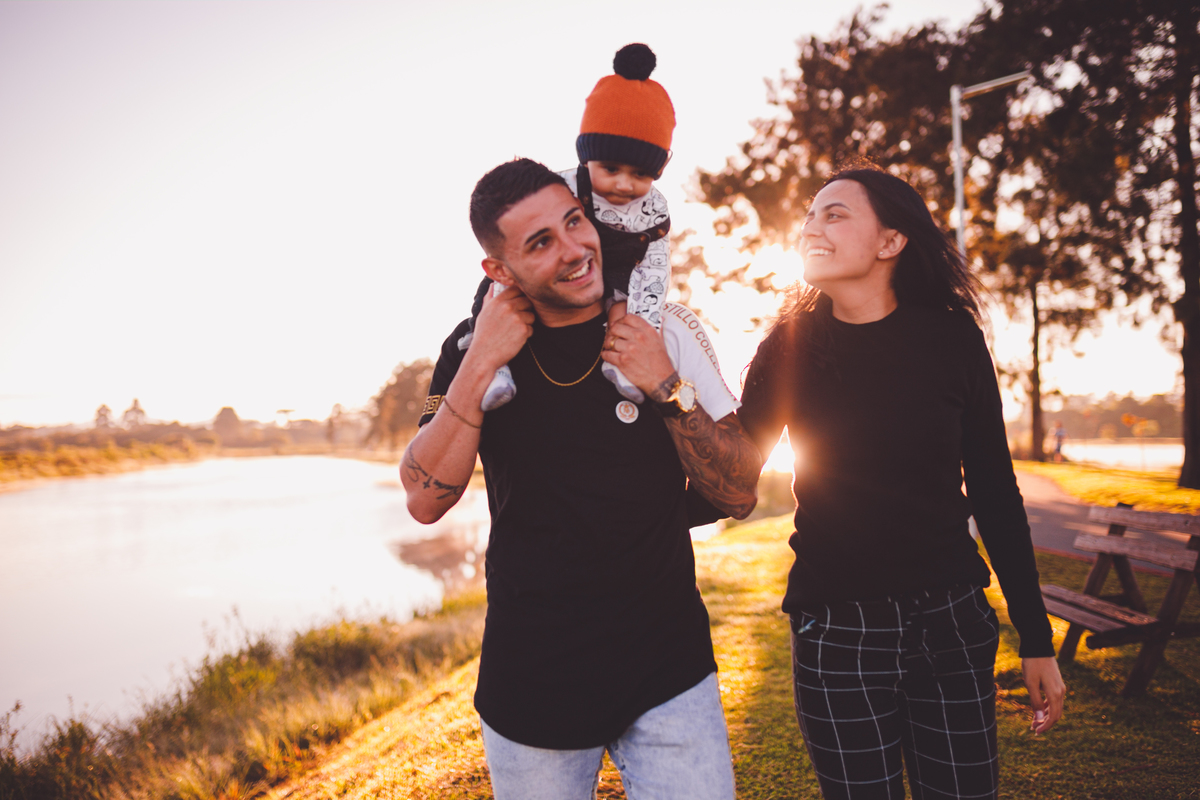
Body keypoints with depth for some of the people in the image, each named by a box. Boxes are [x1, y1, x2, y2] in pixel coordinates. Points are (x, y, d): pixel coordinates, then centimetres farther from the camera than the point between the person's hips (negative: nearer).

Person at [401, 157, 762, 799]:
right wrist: (480, 366, -19)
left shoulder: (668, 334, -5)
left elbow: (738, 498, -5)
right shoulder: (476, 346, -2)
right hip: (531, 677, 1)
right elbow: (425, 500, -11)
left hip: (669, 671, 0)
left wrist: (668, 386, -18)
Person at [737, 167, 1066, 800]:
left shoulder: (950, 338, -2)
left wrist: (1036, 641, 4)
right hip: (834, 629, 0)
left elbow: (994, 493, 3)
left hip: (951, 623, 1)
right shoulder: (789, 347, -1)